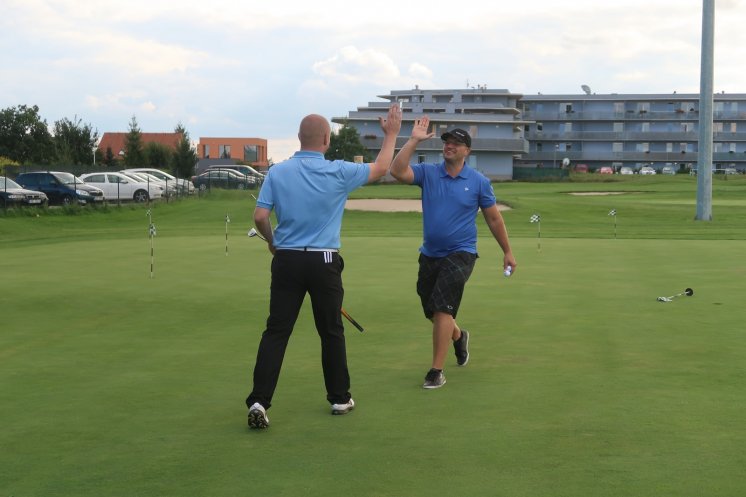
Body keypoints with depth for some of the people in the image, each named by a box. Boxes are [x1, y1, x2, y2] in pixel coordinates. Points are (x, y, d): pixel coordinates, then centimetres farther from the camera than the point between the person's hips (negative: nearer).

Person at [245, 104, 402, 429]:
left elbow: (260, 216, -3)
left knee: (276, 332, 2)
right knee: (331, 333, 12)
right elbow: (380, 169, 9)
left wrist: (271, 241, 17)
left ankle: (259, 401, -6)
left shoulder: (277, 172, -2)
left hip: (286, 260, 2)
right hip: (323, 262, -1)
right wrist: (391, 134, 22)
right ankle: (339, 398, 22)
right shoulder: (338, 172, -6)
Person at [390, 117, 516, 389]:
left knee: (442, 310, -16)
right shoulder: (427, 173, 1)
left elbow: (494, 218, 6)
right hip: (429, 254, 4)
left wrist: (507, 252, 9)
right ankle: (458, 336, 48)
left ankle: (437, 371, -10)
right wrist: (413, 140, -19)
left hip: (460, 254, -4)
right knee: (432, 312, 15)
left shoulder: (479, 182, -3)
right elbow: (398, 171, -17)